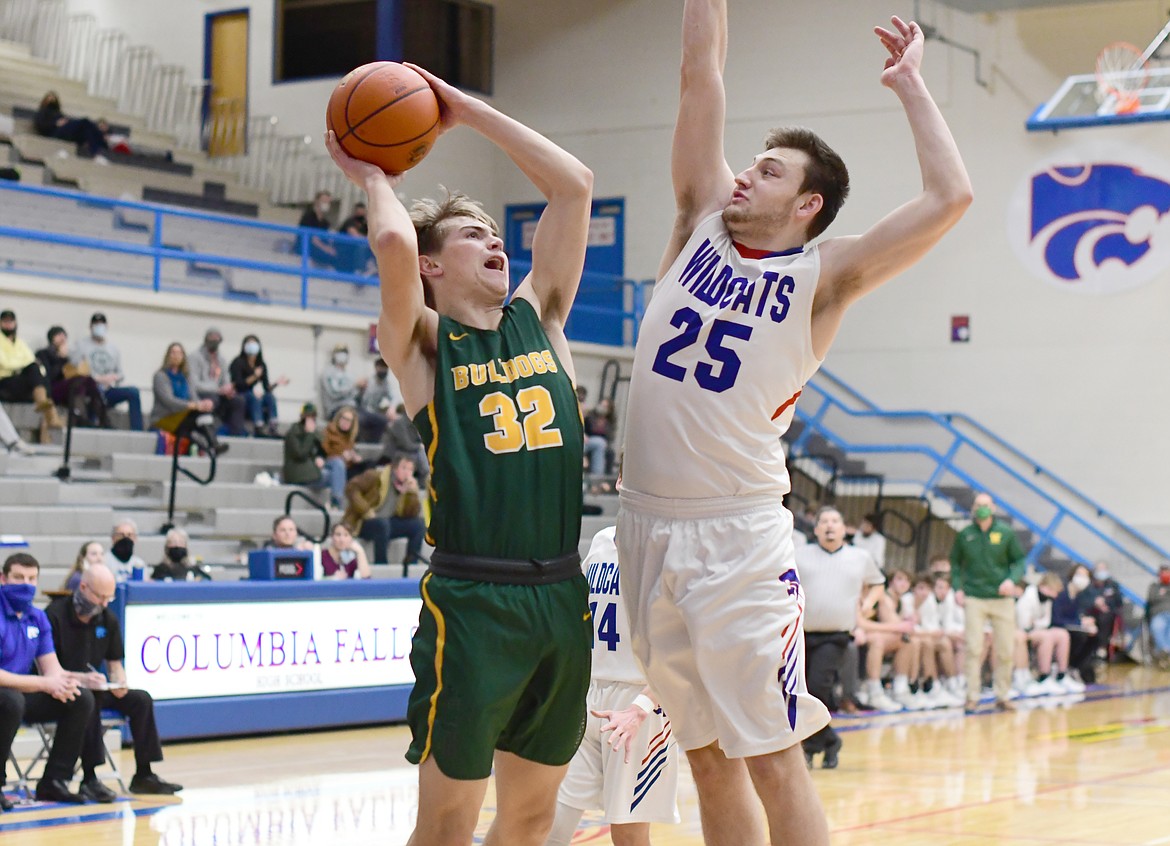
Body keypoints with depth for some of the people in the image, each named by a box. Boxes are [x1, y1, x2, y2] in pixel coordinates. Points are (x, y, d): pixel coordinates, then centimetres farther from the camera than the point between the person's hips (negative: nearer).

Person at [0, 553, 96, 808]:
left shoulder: (37, 618, 7)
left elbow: (53, 670, 6)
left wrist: (81, 679, -14)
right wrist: (44, 684, -27)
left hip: (22, 694, 7)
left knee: (82, 699, -9)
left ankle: (54, 780, -4)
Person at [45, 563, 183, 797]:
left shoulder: (108, 620, 6)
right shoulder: (55, 615, -14)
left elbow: (115, 664, 11)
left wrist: (118, 682, -13)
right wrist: (82, 679, -30)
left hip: (94, 689, 6)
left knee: (141, 699, -12)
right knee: (88, 700, -37)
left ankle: (143, 775, -7)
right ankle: (89, 779, -36)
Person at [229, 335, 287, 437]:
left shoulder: (261, 365, 9)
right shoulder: (238, 362, -7)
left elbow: (267, 388, 6)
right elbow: (237, 385, -16)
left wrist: (276, 383, -14)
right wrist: (254, 377, -27)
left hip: (253, 398, 5)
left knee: (270, 396, -23)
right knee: (254, 396, -35)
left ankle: (272, 428, -40)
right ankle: (258, 427, -51)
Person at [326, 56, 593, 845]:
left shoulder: (539, 318, 14)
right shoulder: (423, 341, 0)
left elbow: (575, 185, 12)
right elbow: (393, 242, -20)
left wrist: (467, 111, 14)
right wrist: (375, 177, 2)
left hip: (563, 595, 6)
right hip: (472, 601, -5)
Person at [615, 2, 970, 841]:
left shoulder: (822, 277, -2)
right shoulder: (701, 227, 9)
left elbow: (950, 196, -12)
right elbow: (702, 73, 8)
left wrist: (910, 83, -2)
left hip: (739, 540, -4)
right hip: (650, 528, 5)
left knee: (773, 761, -4)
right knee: (708, 762, 11)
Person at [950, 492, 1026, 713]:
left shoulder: (1005, 533, 2)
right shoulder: (964, 535, 4)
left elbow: (1020, 560, 6)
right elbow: (955, 563, 13)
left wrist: (1012, 579, -11)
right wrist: (957, 588, 1)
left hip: (1002, 598, 1)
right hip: (974, 599, -1)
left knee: (1005, 651, 3)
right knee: (974, 649, -8)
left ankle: (1003, 696, 15)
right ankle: (972, 697, -1)